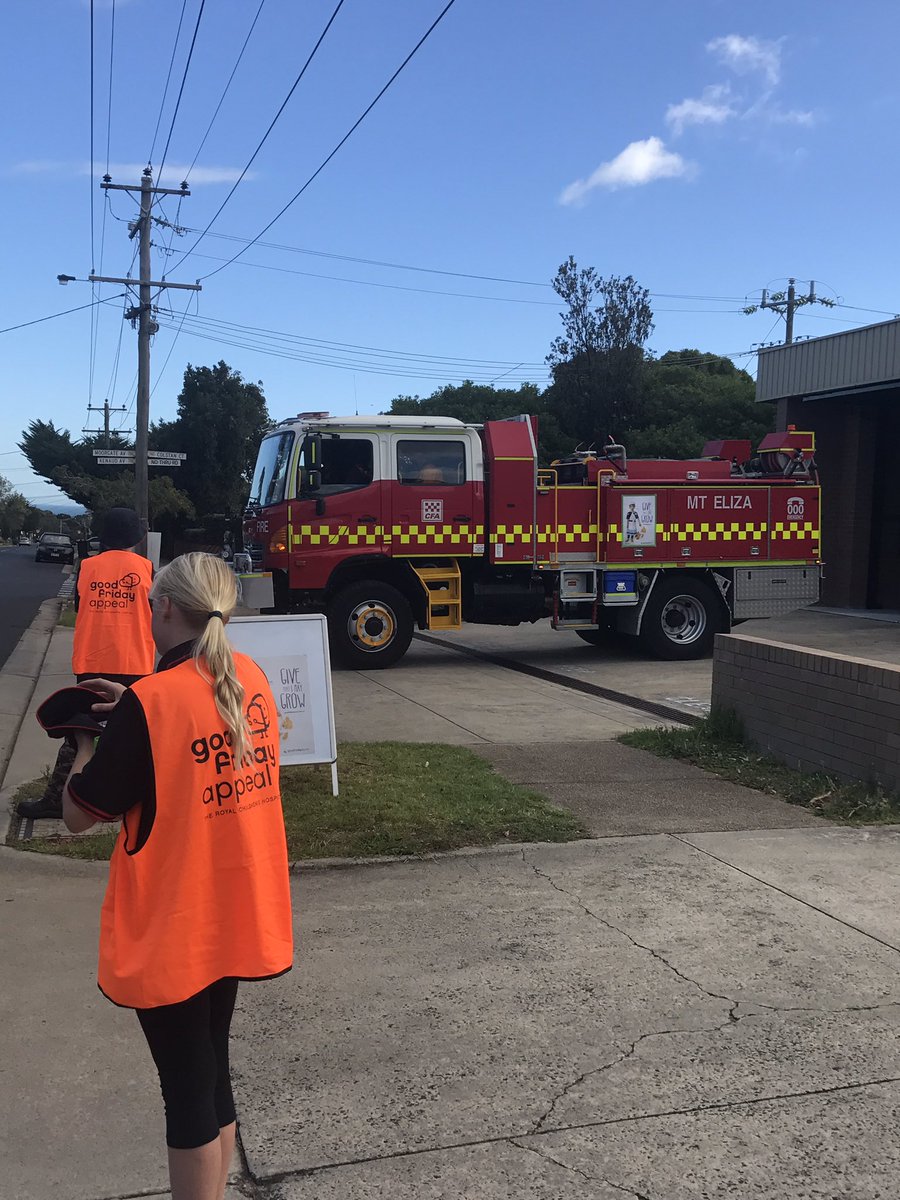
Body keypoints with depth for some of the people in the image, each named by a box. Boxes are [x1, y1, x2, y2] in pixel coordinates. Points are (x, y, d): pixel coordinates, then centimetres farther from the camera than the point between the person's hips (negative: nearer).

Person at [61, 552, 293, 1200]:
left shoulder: (150, 703, -22)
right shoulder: (252, 679, -2)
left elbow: (80, 814, -13)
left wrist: (89, 738, 3)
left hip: (171, 932, -6)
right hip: (236, 918, 7)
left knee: (187, 1087, 8)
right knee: (212, 1066, 22)